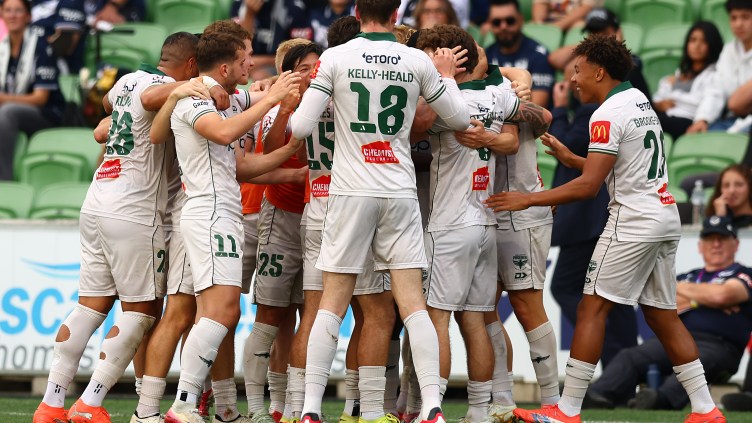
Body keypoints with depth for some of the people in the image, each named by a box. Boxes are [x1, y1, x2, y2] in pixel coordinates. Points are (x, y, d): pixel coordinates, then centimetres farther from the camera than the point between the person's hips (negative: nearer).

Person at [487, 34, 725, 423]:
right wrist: (571, 159, 20)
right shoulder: (640, 99, 15)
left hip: (633, 221, -9)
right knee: (663, 316, 12)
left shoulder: (608, 116, -13)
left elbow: (589, 186, -18)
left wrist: (528, 199, -13)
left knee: (592, 309, -7)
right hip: (666, 217, 9)